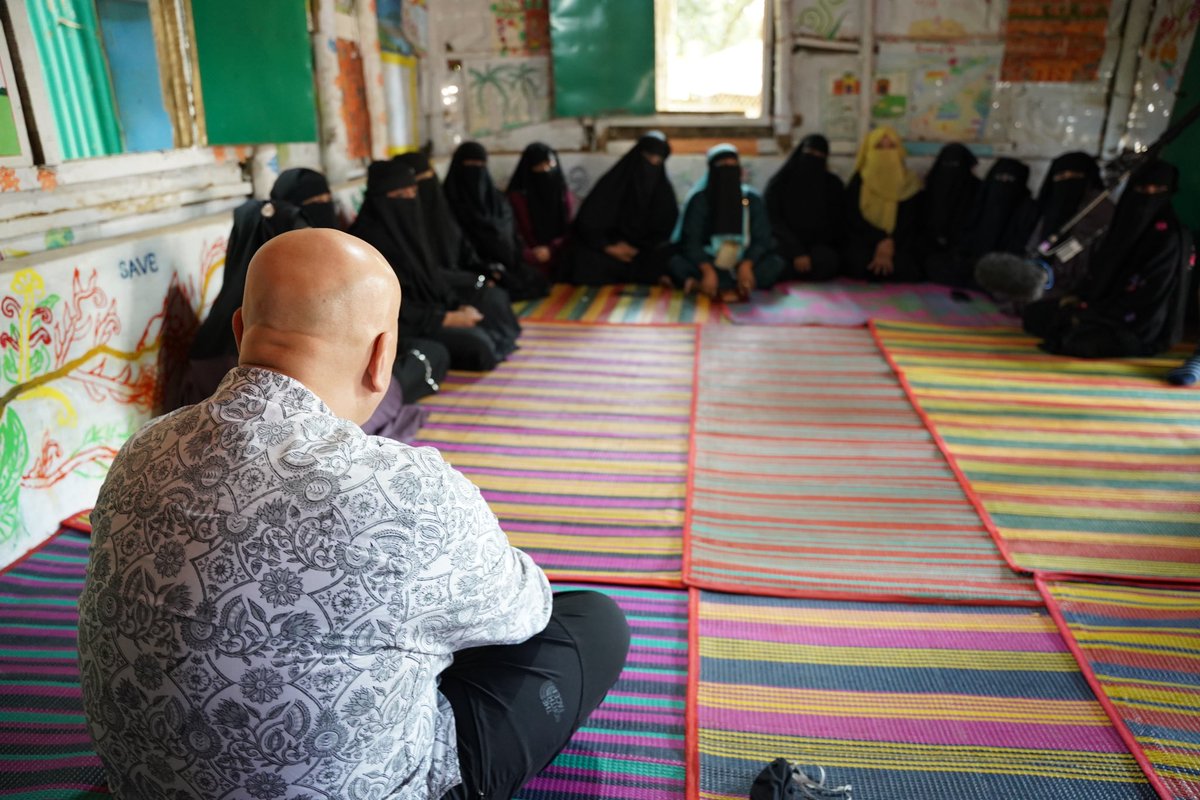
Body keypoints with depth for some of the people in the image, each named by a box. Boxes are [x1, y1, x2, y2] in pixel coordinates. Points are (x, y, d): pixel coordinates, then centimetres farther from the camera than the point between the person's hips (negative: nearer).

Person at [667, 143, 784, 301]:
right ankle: (736, 287, -40)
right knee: (675, 262, -30)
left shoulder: (752, 199, -1)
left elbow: (761, 239, -7)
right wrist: (708, 271, -35)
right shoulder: (699, 199, -8)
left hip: (742, 265, 3)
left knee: (776, 262, -24)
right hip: (705, 263, -2)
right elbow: (691, 241, -17)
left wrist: (746, 266, -28)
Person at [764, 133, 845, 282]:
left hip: (818, 246, 2)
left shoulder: (833, 185, 7)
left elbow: (838, 223, 7)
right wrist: (796, 252, -21)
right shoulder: (779, 183, 0)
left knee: (826, 261, -34)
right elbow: (773, 222, -7)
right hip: (786, 244, -2)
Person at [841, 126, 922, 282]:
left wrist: (888, 249, -19)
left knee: (904, 267, -30)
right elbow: (854, 220, -6)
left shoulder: (909, 184, 6)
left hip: (896, 246, 1)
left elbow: (908, 224, -1)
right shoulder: (857, 183, 5)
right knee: (859, 261, -34)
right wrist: (881, 240, -21)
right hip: (862, 243, -1)